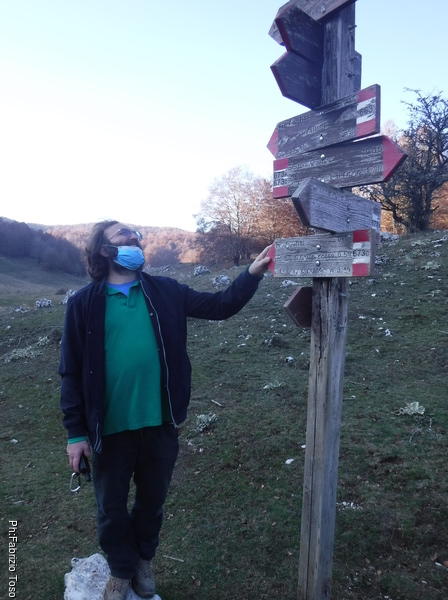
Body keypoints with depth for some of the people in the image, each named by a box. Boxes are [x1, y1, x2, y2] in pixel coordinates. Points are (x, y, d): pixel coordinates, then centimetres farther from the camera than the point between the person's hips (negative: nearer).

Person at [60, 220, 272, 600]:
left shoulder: (165, 291, 0)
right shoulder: (84, 304, -6)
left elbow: (219, 306, -2)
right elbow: (72, 373, -4)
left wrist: (252, 274, -14)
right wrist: (76, 431, -5)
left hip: (160, 423, 2)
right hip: (109, 429, -1)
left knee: (152, 501, 23)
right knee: (112, 509, 19)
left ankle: (144, 560, 51)